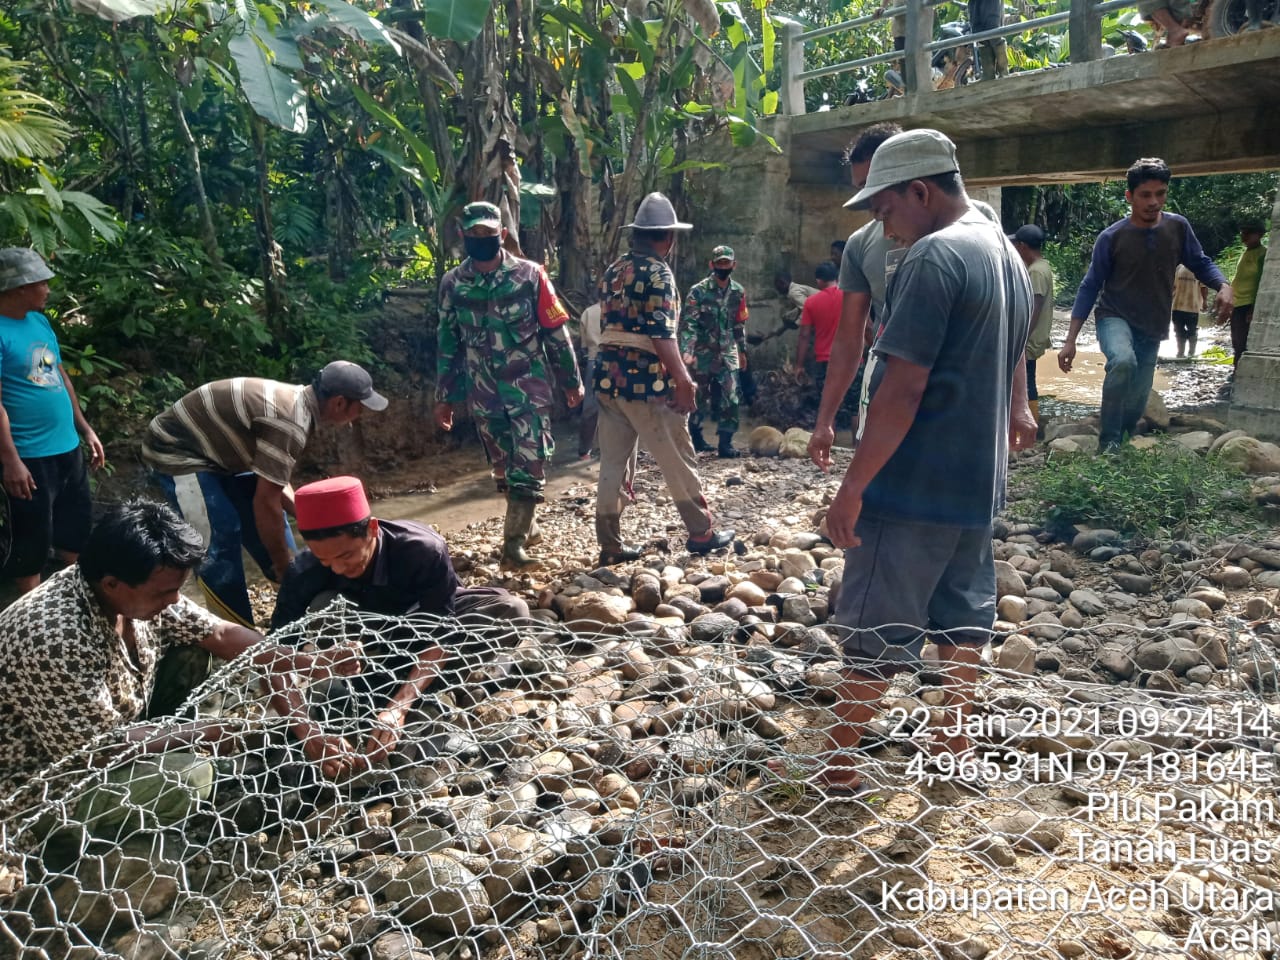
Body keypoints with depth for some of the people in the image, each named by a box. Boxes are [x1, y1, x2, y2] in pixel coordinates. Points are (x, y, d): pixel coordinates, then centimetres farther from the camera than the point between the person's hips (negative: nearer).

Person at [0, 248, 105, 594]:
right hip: (30, 457, -8)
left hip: (67, 447, 8)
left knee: (77, 524, 20)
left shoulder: (40, 321, 8)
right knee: (32, 538, 6)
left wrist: (85, 429, 17)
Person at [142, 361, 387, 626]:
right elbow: (265, 501, -27)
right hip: (177, 451, -10)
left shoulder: (294, 402, -1)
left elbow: (272, 481, 9)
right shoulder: (290, 421, -32)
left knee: (270, 526, 12)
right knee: (221, 540, -17)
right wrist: (283, 567, -17)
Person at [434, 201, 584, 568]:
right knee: (504, 467, 12)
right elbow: (448, 343, 7)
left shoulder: (530, 275, -8)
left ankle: (514, 541, 1)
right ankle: (527, 527, 28)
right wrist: (444, 397, 8)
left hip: (529, 386, -3)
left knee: (528, 465, -5)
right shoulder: (452, 284, 0)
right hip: (483, 392, 3)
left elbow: (555, 332, -2)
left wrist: (571, 380, 2)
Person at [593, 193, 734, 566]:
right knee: (679, 459, 6)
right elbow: (661, 335, -18)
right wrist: (684, 380, -16)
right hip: (644, 380, -7)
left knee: (614, 462, 9)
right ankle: (701, 532, 17)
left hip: (609, 376, 8)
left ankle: (610, 545, 12)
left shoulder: (614, 270, 14)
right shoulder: (657, 272, -10)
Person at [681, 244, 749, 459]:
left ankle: (726, 443, 1)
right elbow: (688, 323, -16)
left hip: (727, 354, 4)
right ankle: (694, 433, 30)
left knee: (730, 399, -5)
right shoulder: (698, 291, -10)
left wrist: (742, 350, 17)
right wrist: (686, 351, -28)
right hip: (703, 353, -3)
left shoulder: (738, 292, 5)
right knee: (700, 399, 8)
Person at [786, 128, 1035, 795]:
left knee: (874, 631, 1)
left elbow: (903, 388, -24)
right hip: (979, 482, 9)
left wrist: (853, 486, -21)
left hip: (915, 487, -9)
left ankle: (835, 767, 13)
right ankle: (955, 742, 34)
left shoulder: (934, 256, -18)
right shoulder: (1007, 254, 12)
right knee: (964, 611, 19)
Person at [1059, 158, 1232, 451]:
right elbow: (1089, 288, -8)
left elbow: (1200, 264, 9)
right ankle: (1108, 444, -23)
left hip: (1152, 329, 4)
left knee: (1136, 402, 6)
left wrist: (1224, 287, -15)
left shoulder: (1178, 227, -4)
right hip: (1115, 318, -4)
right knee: (1123, 361, -36)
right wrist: (1070, 340, -14)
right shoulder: (1112, 237, -12)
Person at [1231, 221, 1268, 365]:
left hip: (1249, 305, -9)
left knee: (1242, 344, -11)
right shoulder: (1246, 253, 18)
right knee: (1237, 343, 12)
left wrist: (1254, 309, -21)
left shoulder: (1263, 254, -9)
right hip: (1238, 305, 9)